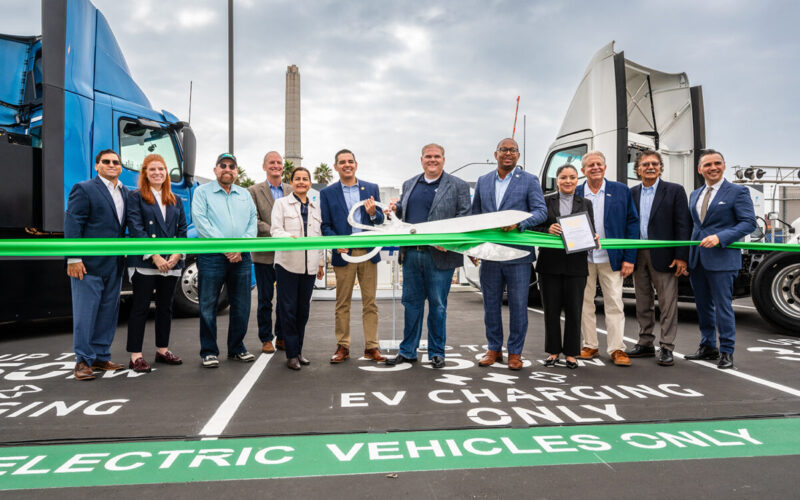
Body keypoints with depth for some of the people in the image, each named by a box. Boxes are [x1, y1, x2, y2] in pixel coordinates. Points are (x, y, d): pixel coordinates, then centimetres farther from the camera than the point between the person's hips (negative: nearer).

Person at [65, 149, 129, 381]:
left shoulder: (125, 193, 15)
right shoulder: (84, 189, -4)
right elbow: (72, 224, -9)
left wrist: (125, 258, 9)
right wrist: (73, 258, -16)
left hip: (114, 265, 7)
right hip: (89, 263, -6)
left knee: (108, 312, 11)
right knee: (85, 313, -1)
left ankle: (101, 357, 21)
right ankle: (83, 361, 7)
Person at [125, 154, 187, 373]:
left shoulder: (175, 200, 15)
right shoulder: (136, 197, 0)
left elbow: (182, 229, 10)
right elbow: (136, 229, -9)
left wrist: (177, 254, -6)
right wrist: (155, 257, -17)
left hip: (171, 263, 5)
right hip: (144, 263, -5)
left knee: (165, 307, 12)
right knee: (140, 308, -1)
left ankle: (162, 350, 23)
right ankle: (135, 356, 3)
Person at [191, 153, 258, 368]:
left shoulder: (245, 194, 17)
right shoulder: (202, 192, 5)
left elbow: (253, 223, 8)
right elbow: (201, 221, -7)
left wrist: (240, 247, -9)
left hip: (241, 257, 4)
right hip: (211, 256, -3)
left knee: (241, 307, 8)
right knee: (208, 306, 0)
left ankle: (236, 348, 21)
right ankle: (209, 351, 11)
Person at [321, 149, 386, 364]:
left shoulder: (372, 189, 9)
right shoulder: (327, 193, 5)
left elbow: (380, 221, 9)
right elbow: (325, 225, 3)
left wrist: (373, 213, -13)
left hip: (368, 252, 1)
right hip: (344, 253, -1)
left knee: (370, 302, 6)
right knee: (342, 303, 6)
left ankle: (371, 346, 14)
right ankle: (342, 346, 16)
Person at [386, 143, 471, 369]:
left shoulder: (458, 186, 2)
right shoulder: (409, 184, 16)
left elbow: (466, 217, -4)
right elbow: (403, 211, 27)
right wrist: (396, 209, 3)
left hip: (440, 255, -4)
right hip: (411, 254, 4)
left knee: (438, 305, 4)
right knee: (411, 303, 10)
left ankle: (436, 352, 18)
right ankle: (408, 351, 21)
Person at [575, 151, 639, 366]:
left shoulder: (621, 191, 3)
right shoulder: (575, 194, 4)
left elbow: (632, 223, 2)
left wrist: (629, 258, -4)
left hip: (611, 258, -1)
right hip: (582, 259, 1)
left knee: (614, 304, 1)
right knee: (585, 304, 8)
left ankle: (617, 349, 9)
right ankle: (590, 346, 20)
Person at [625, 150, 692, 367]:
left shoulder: (674, 190, 0)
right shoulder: (631, 193, 10)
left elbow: (683, 225, -5)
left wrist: (681, 256, -11)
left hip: (663, 255, -4)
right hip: (638, 255, 4)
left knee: (668, 303, 0)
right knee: (643, 302, 12)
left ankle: (666, 348, 8)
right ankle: (645, 343, 23)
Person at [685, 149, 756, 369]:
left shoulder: (738, 192, -2)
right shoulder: (694, 195, 16)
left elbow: (749, 223, -9)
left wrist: (720, 237, -21)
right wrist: (685, 256, 12)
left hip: (721, 258, -6)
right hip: (697, 258, 6)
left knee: (723, 306, -2)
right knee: (703, 306, 13)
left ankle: (726, 352, 9)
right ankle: (708, 347, 25)